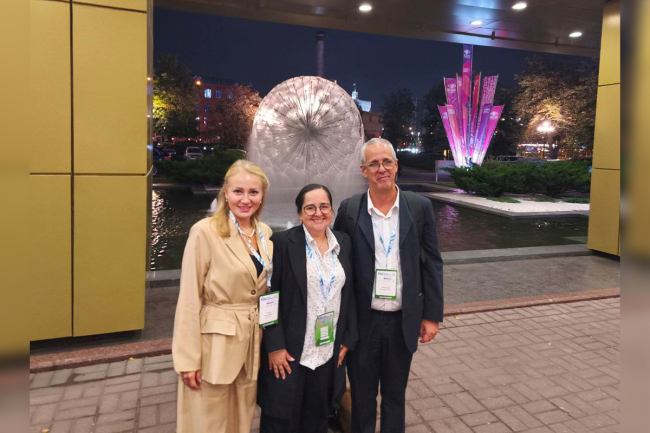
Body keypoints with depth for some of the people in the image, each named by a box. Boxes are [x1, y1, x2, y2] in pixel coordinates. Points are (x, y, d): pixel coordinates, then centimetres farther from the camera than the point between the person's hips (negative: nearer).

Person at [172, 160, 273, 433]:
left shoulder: (265, 233, 4)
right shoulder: (205, 231, -15)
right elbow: (189, 298, -14)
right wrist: (189, 358, -13)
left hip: (252, 340, 6)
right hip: (215, 342, -5)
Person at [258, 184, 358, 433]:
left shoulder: (343, 243, 5)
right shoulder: (283, 242, -11)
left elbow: (349, 294, 10)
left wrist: (349, 338, 6)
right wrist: (275, 346, -14)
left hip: (329, 353, 4)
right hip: (290, 353, -4)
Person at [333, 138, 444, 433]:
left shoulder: (420, 207, -4)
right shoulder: (349, 209, -6)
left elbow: (432, 263, 0)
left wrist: (432, 315, -1)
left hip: (403, 321, 1)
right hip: (362, 321, 0)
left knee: (395, 396, 20)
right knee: (362, 397, 17)